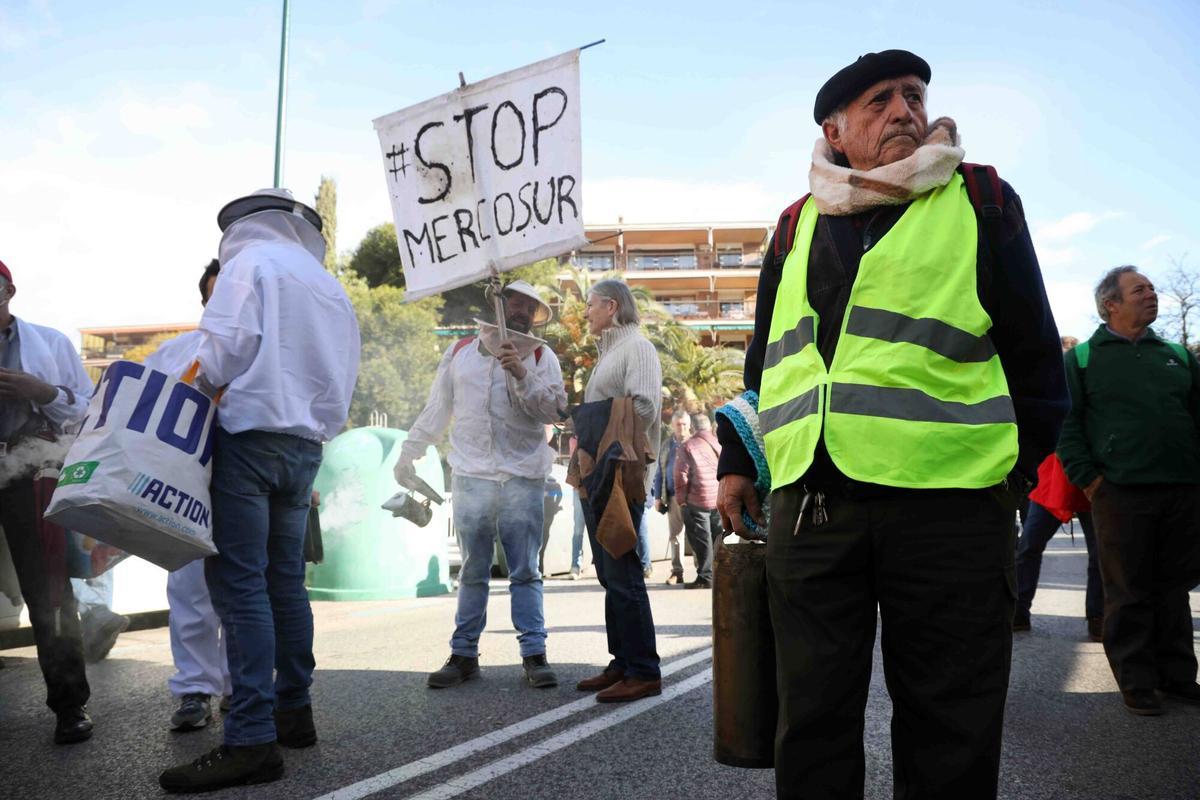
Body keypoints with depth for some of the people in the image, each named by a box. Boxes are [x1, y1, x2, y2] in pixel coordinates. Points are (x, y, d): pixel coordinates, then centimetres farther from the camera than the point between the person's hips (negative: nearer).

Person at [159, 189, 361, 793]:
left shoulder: (250, 262, -2)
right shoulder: (331, 287, 18)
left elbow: (223, 350, -13)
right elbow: (342, 379, 16)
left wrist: (199, 382, 3)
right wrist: (315, 420, 17)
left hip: (251, 433, -7)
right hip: (307, 443, 8)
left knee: (239, 583, -9)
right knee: (285, 579, 15)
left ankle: (252, 739, -11)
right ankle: (294, 712, 21)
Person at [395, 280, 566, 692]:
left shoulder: (541, 357, 7)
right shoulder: (460, 351, 12)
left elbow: (555, 410, -6)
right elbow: (437, 409, 18)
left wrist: (522, 375, -18)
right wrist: (409, 452, 18)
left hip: (522, 479, -1)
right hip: (470, 478, 2)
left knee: (525, 571, 1)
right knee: (472, 572, 7)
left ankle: (534, 654, 5)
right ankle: (464, 654, 13)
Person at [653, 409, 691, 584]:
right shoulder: (666, 446, 12)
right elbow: (659, 473, 16)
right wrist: (657, 497, 10)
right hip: (673, 496, 4)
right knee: (674, 534, 5)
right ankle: (677, 571, 12)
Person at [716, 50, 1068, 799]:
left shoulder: (981, 201, 7)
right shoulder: (799, 225, 16)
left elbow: (1034, 352, 7)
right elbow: (763, 362, 22)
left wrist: (1021, 467, 3)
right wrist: (739, 461, 14)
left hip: (949, 504, -2)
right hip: (810, 504, 3)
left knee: (948, 726, 6)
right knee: (812, 716, 8)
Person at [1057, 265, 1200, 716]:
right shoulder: (1082, 358, 4)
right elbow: (1066, 423, -1)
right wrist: (1087, 478, -9)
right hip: (1120, 494, -4)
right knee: (1129, 595, 1)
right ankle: (1136, 683, 10)